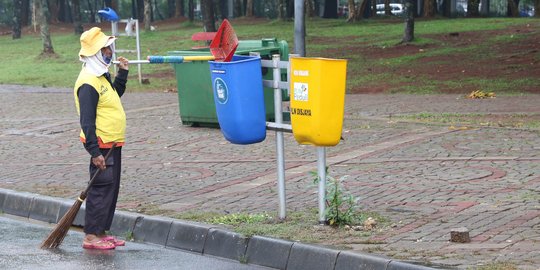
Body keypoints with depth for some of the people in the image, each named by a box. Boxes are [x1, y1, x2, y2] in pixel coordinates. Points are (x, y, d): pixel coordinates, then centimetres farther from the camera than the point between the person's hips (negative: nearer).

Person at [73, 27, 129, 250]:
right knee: (101, 189, -7)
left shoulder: (102, 76, 12)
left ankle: (101, 232, 21)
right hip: (102, 145, -10)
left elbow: (115, 94, 32)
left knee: (111, 189, 14)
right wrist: (95, 152, -24)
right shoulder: (88, 83, -20)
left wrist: (122, 73, 18)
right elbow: (87, 121, -22)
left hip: (113, 144, 10)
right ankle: (91, 236, -1)